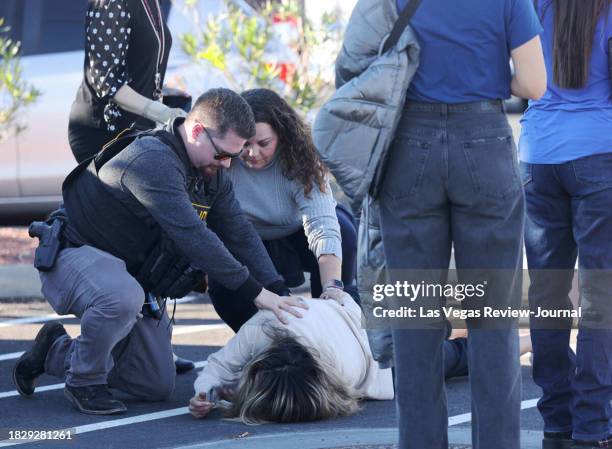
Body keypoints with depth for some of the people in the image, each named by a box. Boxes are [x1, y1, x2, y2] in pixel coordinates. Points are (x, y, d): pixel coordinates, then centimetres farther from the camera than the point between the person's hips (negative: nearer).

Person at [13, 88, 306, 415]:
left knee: (158, 387, 9)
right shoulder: (152, 160, -30)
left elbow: (240, 234, 2)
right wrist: (254, 292, -35)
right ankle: (84, 380, -16)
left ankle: (56, 351, 23)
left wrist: (277, 293, -12)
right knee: (123, 298, -44)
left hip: (133, 273, 9)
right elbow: (191, 236, -36)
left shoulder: (212, 174, 1)